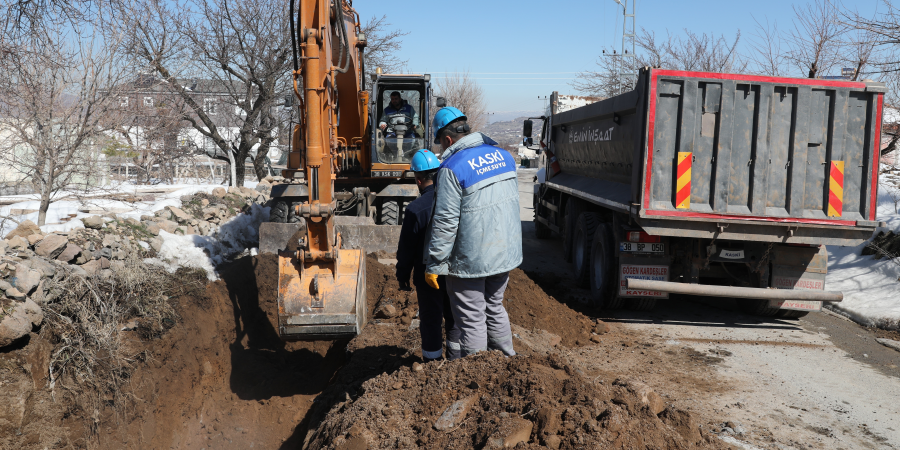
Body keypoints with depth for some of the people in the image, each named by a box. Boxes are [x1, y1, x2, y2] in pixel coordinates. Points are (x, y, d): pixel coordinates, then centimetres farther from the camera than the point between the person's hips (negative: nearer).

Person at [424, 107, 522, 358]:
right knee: (495, 308, 23)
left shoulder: (452, 168, -18)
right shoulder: (502, 155, 5)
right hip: (506, 252, 7)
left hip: (470, 259, -7)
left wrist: (434, 265, -13)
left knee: (471, 319, 6)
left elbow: (446, 223, -19)